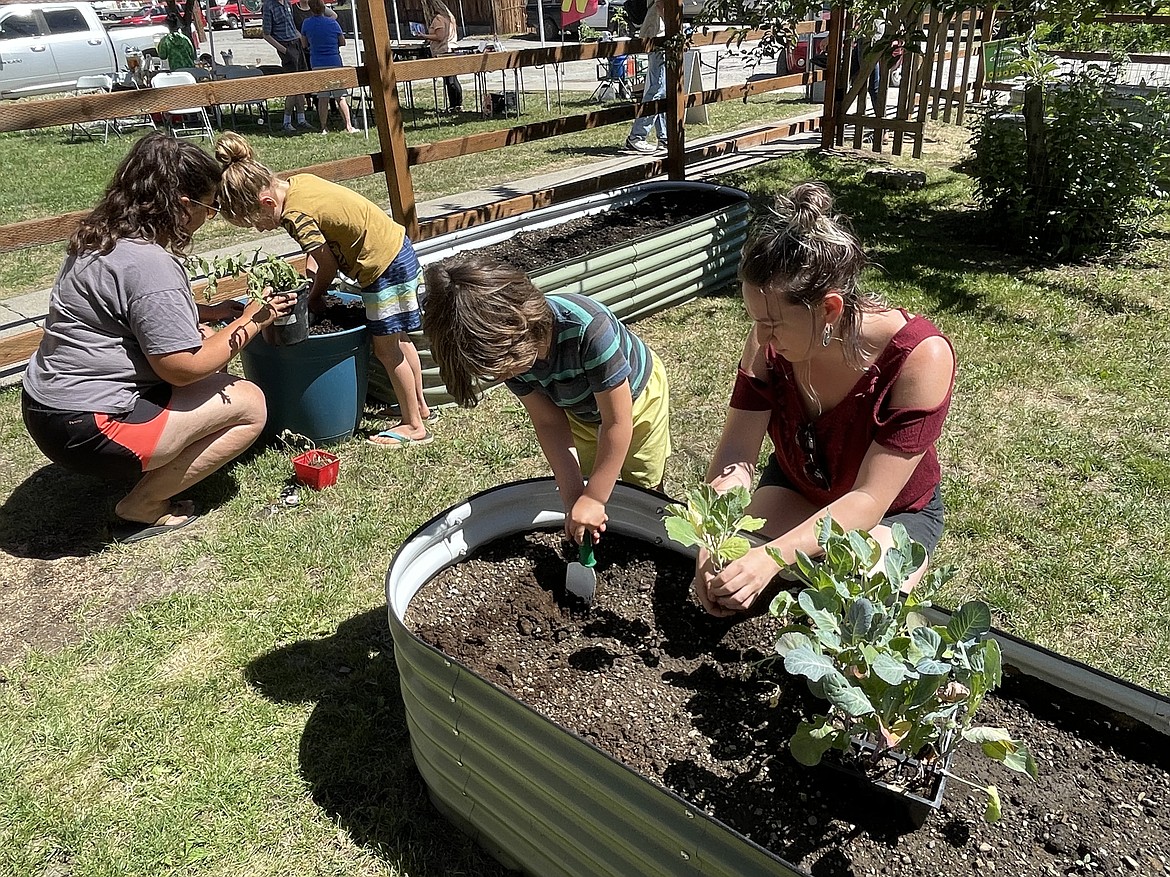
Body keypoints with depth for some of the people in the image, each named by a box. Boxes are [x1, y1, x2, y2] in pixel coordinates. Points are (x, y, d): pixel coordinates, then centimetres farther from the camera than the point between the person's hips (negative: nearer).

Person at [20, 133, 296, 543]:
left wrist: (210, 310, 13)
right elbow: (182, 367, -22)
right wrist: (249, 323, -10)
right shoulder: (148, 264, -24)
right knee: (249, 405, -7)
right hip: (88, 429, -10)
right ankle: (142, 509, -2)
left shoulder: (104, 238, 7)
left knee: (203, 341, 19)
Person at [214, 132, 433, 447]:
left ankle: (414, 426, 10)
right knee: (398, 340, 19)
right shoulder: (298, 182, 5)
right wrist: (311, 286, 2)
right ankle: (419, 406, 33)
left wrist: (313, 296, 5)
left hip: (384, 265, -10)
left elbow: (328, 264, -12)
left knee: (386, 348, 0)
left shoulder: (295, 214, -22)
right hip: (396, 249, 10)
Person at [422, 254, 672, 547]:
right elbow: (549, 423, -20)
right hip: (581, 409, 4)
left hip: (637, 394, -4)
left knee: (642, 490, 8)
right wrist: (574, 499, -25)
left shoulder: (589, 328, -46)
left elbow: (617, 423, -37)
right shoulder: (509, 348, -28)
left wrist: (592, 499, -31)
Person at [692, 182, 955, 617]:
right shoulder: (769, 344, -23)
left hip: (895, 512, -2)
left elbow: (868, 499, -34)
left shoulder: (921, 357, -34)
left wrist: (774, 556, -47)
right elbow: (735, 454, -23)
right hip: (795, 490, 3)